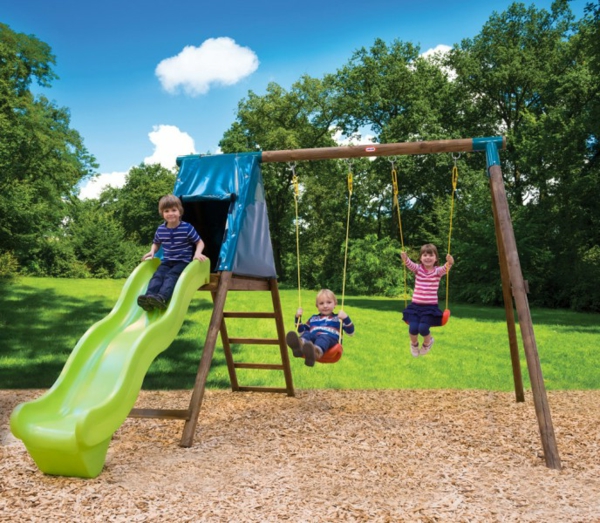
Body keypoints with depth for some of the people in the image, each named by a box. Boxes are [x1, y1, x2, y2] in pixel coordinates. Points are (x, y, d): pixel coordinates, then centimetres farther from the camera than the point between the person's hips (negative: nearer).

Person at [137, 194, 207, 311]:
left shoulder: (187, 228, -6)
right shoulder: (160, 230, 7)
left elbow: (200, 242, 0)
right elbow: (156, 243, 26)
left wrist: (197, 253, -20)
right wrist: (152, 252, 4)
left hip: (183, 262, -4)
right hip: (166, 262, 5)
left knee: (171, 276, -30)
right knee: (157, 275, -23)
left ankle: (162, 297, -54)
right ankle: (149, 296, -46)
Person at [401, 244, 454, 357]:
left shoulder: (438, 271, 1)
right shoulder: (418, 269, 3)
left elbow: (445, 268, -21)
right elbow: (410, 264, -19)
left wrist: (449, 263, -45)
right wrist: (405, 258, -42)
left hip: (431, 307, -1)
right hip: (415, 305, 1)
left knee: (423, 328, -22)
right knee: (413, 328, -20)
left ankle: (428, 341, 16)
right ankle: (414, 343, 17)